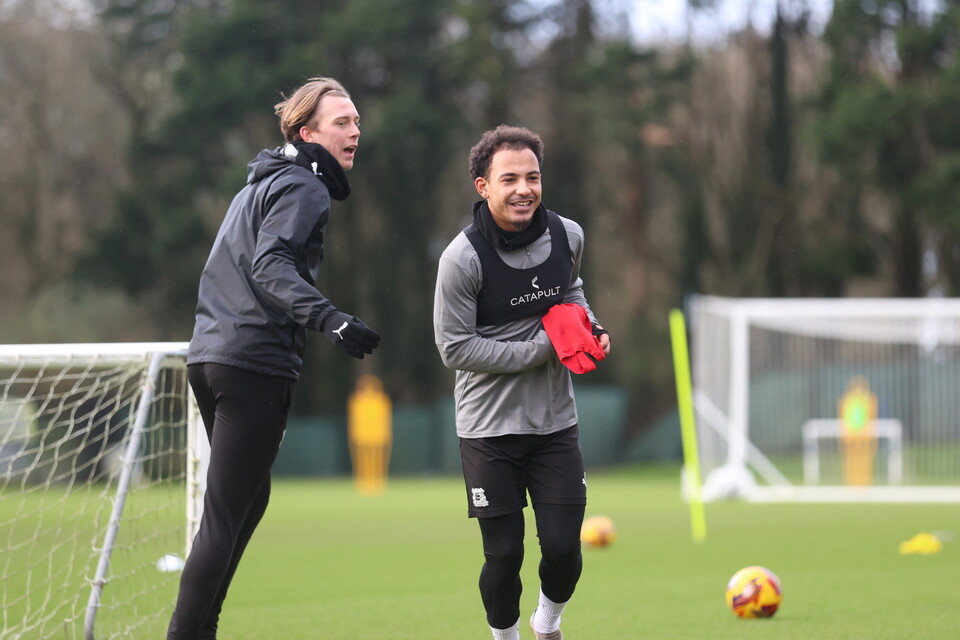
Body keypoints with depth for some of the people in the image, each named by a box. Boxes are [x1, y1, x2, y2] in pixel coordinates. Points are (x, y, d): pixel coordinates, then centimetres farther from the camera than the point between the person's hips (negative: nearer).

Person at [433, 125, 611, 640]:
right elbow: (454, 348, -14)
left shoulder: (567, 236, -1)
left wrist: (588, 327, 0)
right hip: (489, 428, -3)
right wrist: (540, 349, -18)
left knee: (563, 548, -3)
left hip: (555, 422, 3)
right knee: (504, 555, -2)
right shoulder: (462, 258, -16)